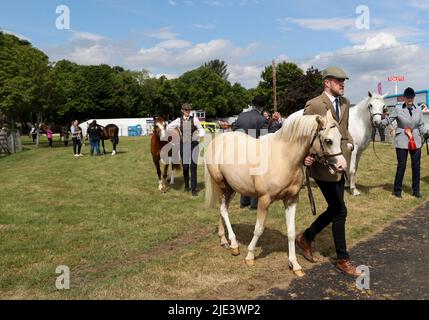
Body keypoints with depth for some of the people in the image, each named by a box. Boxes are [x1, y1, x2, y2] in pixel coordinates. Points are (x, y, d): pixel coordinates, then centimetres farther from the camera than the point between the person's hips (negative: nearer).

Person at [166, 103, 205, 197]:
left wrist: (201, 135, -19)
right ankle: (186, 185, 28)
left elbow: (201, 129, 3)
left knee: (193, 166, -7)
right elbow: (168, 127, 15)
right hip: (183, 144, 2)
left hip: (194, 144, -2)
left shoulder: (194, 119, -1)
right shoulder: (179, 120, 3)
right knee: (185, 166, 8)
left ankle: (194, 189, -3)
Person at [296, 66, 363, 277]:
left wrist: (350, 143, 6)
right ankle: (342, 260, 13)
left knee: (334, 210, 16)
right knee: (340, 211, -2)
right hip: (322, 165, -8)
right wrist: (307, 156, -22)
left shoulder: (345, 103, 11)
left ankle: (306, 238, 34)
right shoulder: (314, 105, -13)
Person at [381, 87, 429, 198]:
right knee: (401, 166, -1)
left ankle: (416, 190, 21)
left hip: (416, 142, 3)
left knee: (416, 166, 8)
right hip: (402, 142, -3)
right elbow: (388, 120, 1)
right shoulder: (398, 109, -3)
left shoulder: (418, 110, 5)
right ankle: (397, 190, 13)